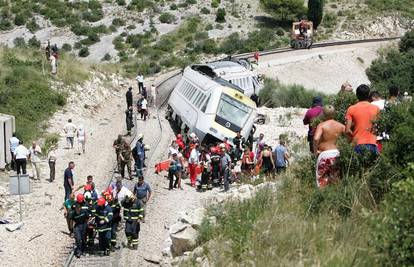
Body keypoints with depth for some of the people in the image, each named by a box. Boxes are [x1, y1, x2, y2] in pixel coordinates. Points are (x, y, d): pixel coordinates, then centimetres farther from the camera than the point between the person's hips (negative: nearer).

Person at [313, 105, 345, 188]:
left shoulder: (322, 125, -9)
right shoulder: (340, 126, 5)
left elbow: (316, 138, -24)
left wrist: (315, 151, -11)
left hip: (324, 154, -5)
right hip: (336, 153, 5)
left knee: (322, 180, 1)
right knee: (335, 179, 14)